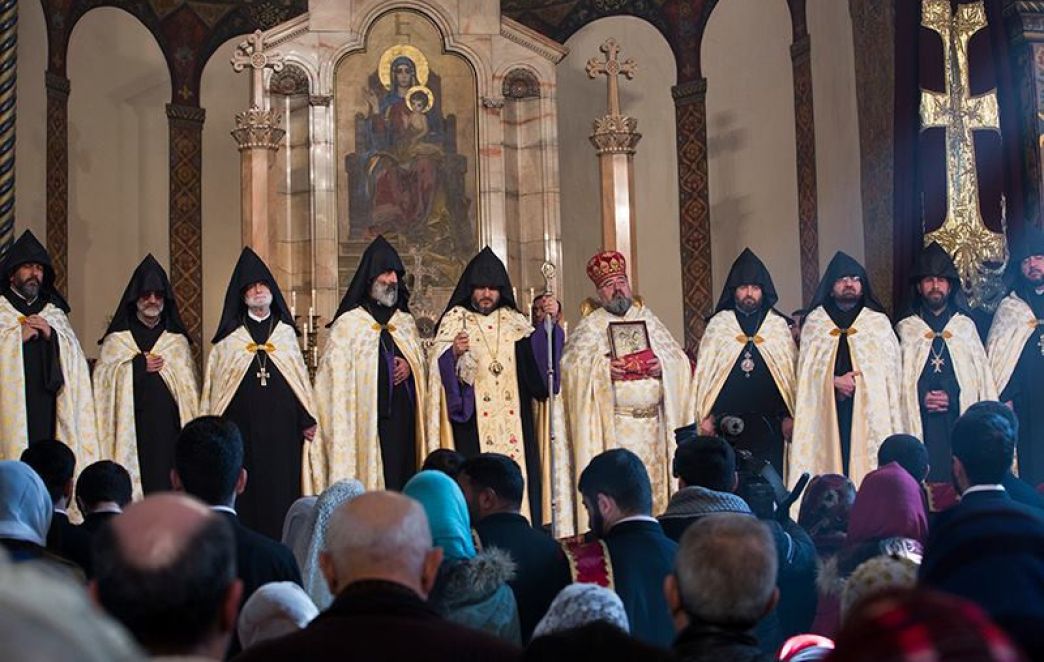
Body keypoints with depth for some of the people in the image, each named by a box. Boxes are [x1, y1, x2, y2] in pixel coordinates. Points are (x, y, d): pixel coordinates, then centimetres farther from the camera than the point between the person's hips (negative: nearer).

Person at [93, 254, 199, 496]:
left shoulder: (177, 340, 16)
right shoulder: (117, 339, 10)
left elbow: (189, 388, 13)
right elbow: (103, 378, 0)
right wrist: (138, 366, -6)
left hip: (168, 428, 2)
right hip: (131, 428, -2)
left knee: (166, 481, -6)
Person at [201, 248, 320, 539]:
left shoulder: (286, 333, 13)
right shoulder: (229, 339, 8)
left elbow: (302, 377, 13)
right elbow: (215, 385, 6)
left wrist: (308, 420, 5)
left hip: (283, 428, 1)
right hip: (243, 426, -1)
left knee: (283, 490, -1)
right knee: (247, 493, -3)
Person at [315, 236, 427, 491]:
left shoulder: (406, 321, 16)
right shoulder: (348, 323, -2)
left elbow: (421, 358, 24)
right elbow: (335, 378, -6)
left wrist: (410, 366, 1)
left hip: (404, 419, 5)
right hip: (369, 420, -5)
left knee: (403, 481, 0)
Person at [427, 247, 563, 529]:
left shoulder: (514, 320, 15)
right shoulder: (454, 320, 6)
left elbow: (537, 353, 3)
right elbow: (439, 366, -4)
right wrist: (454, 353, -25)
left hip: (514, 416, 3)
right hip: (473, 421, -3)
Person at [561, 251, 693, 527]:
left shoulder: (648, 319, 17)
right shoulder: (590, 325, 8)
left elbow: (678, 357, 12)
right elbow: (571, 361, -6)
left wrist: (662, 365, -10)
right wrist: (603, 368, -21)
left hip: (652, 419, 3)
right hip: (613, 421, -3)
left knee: (653, 480, 3)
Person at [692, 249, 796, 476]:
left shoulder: (779, 325, 10)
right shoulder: (718, 324, 7)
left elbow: (792, 371, 9)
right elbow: (703, 371, 6)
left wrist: (789, 415, 4)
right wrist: (706, 415, 1)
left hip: (769, 424, 1)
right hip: (726, 423, -1)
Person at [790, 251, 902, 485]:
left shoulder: (879, 322, 11)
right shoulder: (814, 322, 13)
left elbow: (891, 371, 9)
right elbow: (805, 369, 8)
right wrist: (834, 381, -9)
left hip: (870, 413, 0)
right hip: (827, 413, 0)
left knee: (864, 465, -9)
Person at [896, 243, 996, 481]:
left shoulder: (966, 326, 15)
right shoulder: (905, 328, 12)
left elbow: (983, 375, 10)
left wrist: (952, 399, -2)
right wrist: (921, 399, -7)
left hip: (960, 421, 1)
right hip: (919, 423, -1)